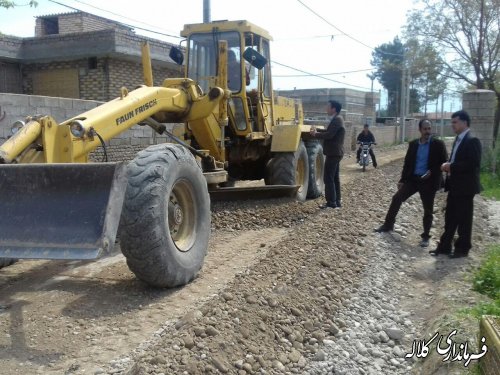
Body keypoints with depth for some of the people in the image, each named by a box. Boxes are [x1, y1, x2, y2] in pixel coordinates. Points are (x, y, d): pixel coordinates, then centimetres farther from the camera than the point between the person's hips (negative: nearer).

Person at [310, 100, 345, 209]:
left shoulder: (336, 120, -17)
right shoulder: (337, 119, 16)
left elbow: (329, 135, -25)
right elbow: (329, 131, 22)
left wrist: (315, 134, -11)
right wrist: (317, 130, 10)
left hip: (333, 153, -11)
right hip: (335, 152, 11)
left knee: (328, 178, -7)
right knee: (334, 178, 13)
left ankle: (331, 202, -5)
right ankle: (336, 201, 18)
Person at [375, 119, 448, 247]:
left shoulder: (438, 144, -6)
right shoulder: (413, 144, 5)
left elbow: (443, 162, -4)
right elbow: (407, 162, 9)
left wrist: (432, 172, -17)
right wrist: (402, 180, 7)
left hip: (429, 181, -3)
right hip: (412, 178, 3)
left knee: (428, 210, 4)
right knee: (396, 198, -1)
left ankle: (425, 236, 18)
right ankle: (388, 225, 14)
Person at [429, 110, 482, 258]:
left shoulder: (472, 141, -15)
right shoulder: (458, 139, 13)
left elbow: (474, 164, -24)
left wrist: (451, 166, -20)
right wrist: (448, 166, 0)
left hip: (465, 187, -9)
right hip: (454, 186, 9)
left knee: (463, 219, 3)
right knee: (450, 218, 13)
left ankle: (462, 248, 15)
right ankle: (445, 246, 21)